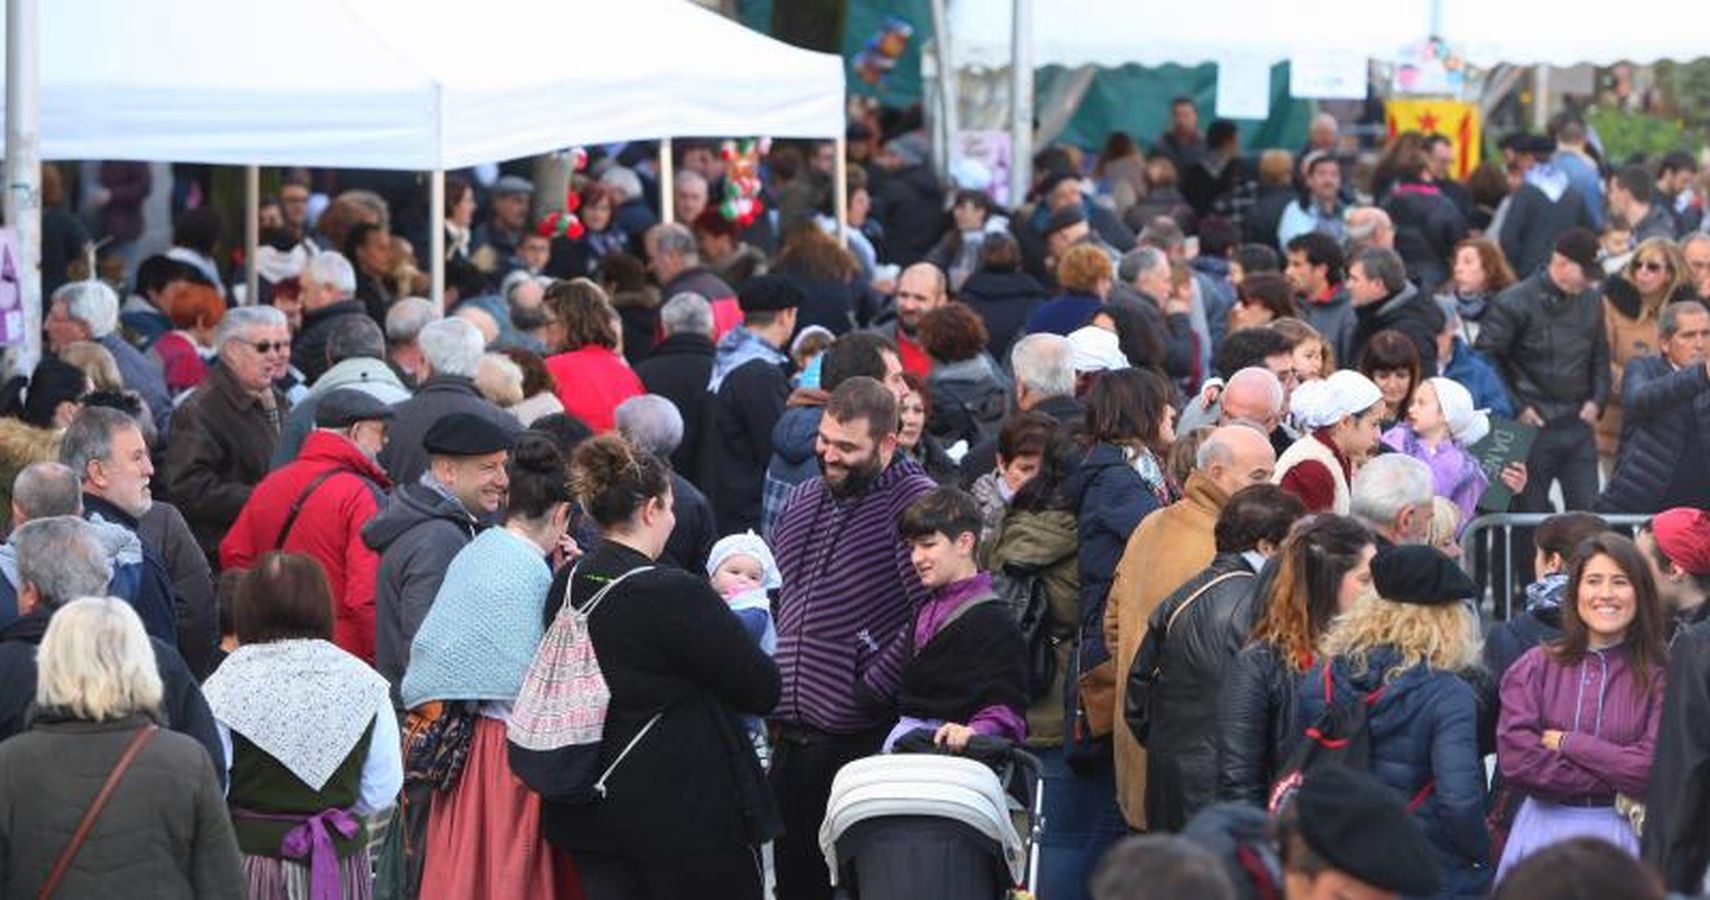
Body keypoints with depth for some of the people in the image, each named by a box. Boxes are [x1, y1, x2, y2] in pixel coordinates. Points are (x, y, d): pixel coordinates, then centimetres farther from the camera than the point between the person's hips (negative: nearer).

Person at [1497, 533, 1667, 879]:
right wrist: (1613, 782, -9)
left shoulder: (1659, 678, 0)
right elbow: (1516, 759, -7)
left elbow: (1652, 769, -10)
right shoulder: (1536, 667, 4)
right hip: (1542, 829, 1)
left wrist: (1566, 743, -7)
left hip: (1619, 834, -1)